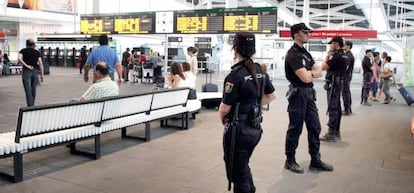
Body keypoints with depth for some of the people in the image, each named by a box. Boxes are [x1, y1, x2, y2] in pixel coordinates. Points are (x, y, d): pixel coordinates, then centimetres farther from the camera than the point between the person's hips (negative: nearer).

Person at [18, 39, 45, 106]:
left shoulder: (23, 51, 2)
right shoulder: (37, 52, 6)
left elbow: (19, 59, -16)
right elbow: (40, 63, -1)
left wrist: (26, 65, -12)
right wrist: (42, 74, 1)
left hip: (26, 71, -2)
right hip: (35, 71, 2)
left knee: (28, 90, -3)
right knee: (33, 89, 14)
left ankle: (30, 106, -9)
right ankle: (32, 104, 24)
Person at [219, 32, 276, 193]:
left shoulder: (235, 75, -20)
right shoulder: (260, 71, 3)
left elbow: (225, 108, -19)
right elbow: (271, 96, 14)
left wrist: (222, 120, 1)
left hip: (238, 130, -8)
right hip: (255, 129, 8)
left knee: (237, 173, 10)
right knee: (243, 167, 27)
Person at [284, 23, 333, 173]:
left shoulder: (306, 53, 15)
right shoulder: (293, 54, -14)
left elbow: (319, 72, 10)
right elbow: (305, 78, -22)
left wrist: (310, 73, -12)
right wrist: (313, 72, -1)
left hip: (309, 94, 9)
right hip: (298, 94, -9)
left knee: (314, 127, 11)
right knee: (295, 129, 1)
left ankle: (315, 161, 21)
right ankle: (290, 161, 15)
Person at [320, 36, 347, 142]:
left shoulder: (336, 55, -17)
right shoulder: (344, 55, 13)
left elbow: (323, 67, -17)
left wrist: (327, 56, -4)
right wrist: (330, 57, 11)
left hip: (333, 83, -10)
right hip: (339, 82, 10)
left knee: (332, 108, -9)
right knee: (337, 108, 14)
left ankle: (331, 134, -7)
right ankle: (336, 131, 22)